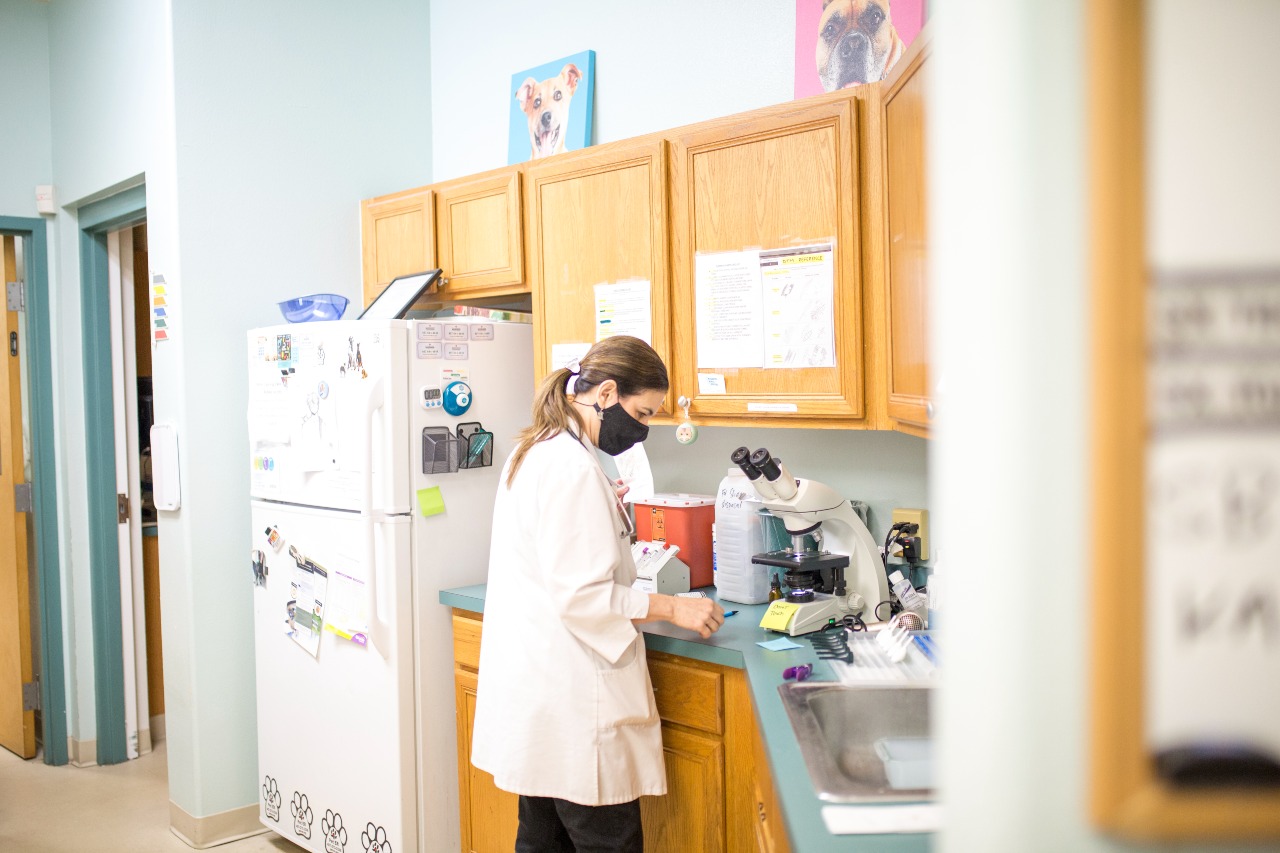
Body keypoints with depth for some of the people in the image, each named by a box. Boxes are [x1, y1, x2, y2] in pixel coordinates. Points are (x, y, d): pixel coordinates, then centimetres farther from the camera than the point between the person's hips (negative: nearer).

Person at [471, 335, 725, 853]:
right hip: (571, 698, -10)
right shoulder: (573, 467, -19)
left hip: (536, 687, 10)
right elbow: (580, 596, -22)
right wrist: (672, 608, -15)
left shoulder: (535, 451, 12)